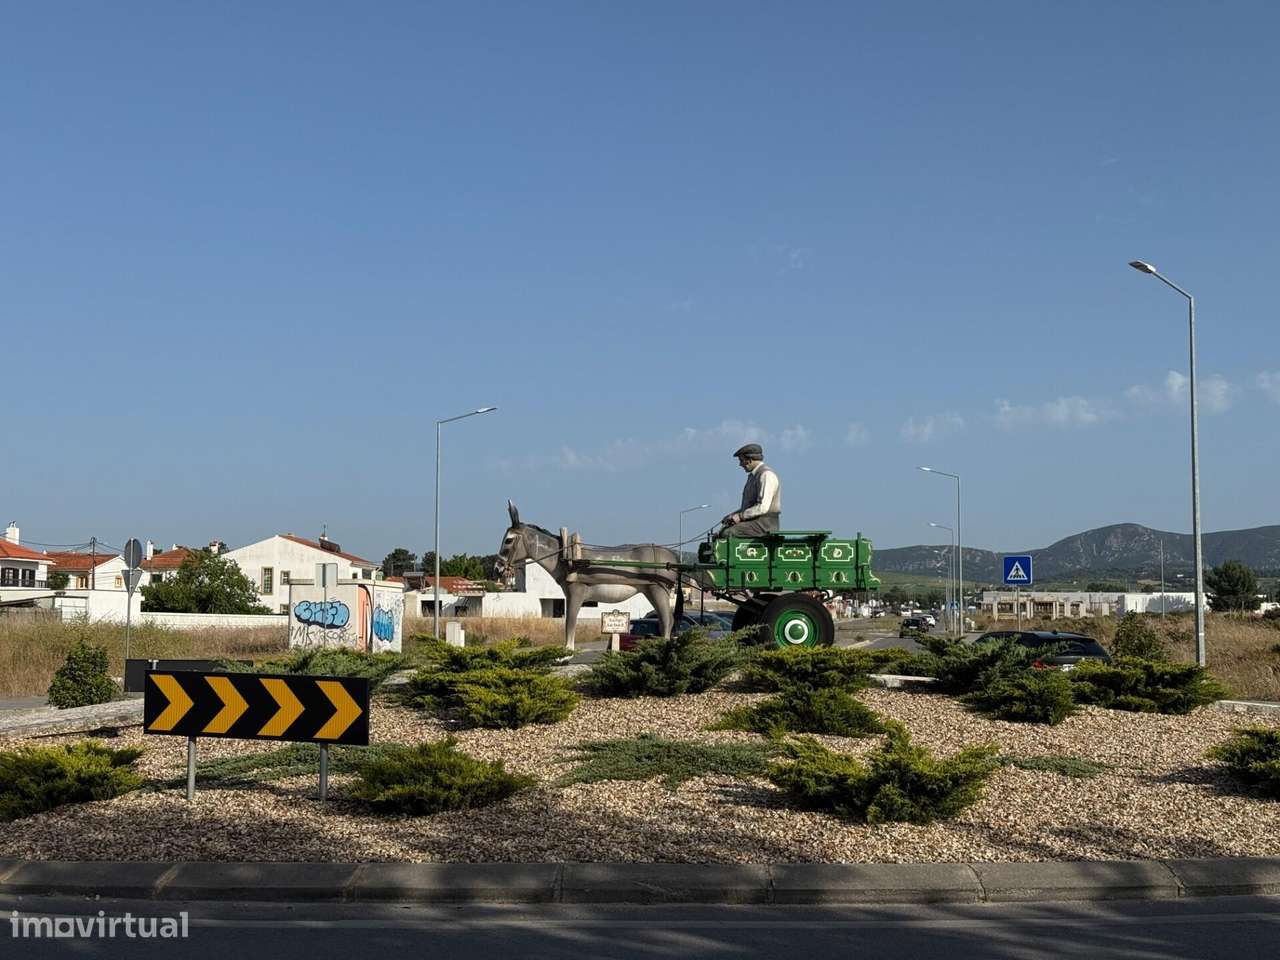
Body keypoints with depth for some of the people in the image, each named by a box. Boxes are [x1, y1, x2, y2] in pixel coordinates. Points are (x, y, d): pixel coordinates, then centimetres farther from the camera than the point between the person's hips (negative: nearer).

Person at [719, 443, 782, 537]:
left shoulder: (766, 475, -13)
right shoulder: (753, 476, 21)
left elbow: (763, 507, -22)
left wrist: (740, 516, -18)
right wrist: (733, 515, 11)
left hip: (765, 523, -10)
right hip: (755, 521, 10)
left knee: (727, 534, -23)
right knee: (722, 531, -3)